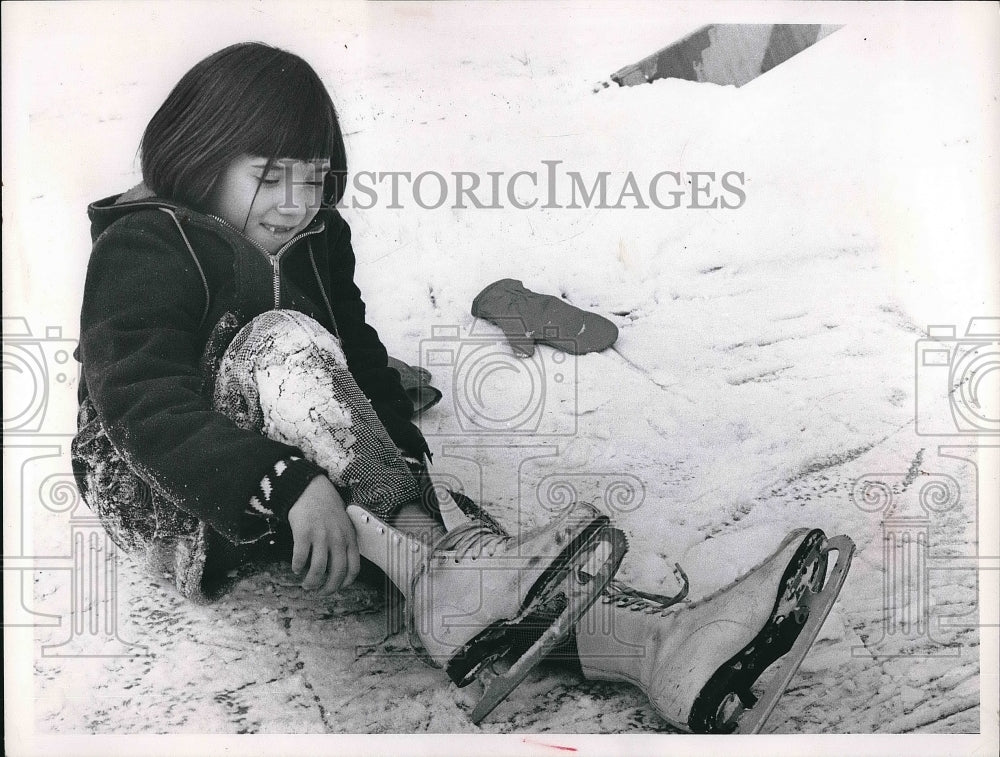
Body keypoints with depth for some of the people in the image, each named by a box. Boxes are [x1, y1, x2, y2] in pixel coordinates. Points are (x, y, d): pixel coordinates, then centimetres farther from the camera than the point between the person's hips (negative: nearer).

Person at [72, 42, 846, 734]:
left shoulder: (317, 243, 11)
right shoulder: (144, 247, -10)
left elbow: (362, 359, 2)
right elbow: (146, 402, -25)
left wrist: (404, 472, -17)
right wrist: (287, 485, -41)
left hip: (297, 506, 5)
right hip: (165, 496, -5)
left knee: (438, 512, -25)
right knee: (282, 339, -33)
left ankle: (660, 641, -44)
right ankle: (443, 577, -46)